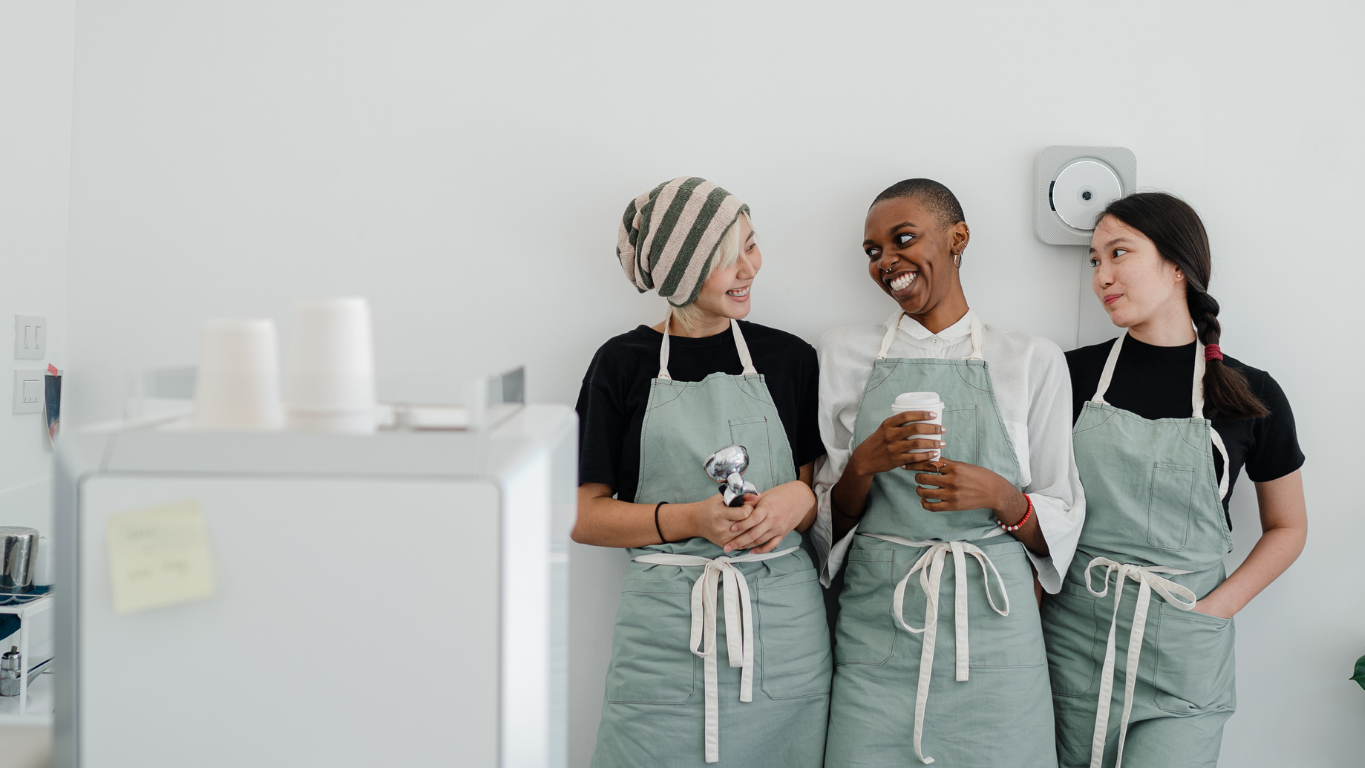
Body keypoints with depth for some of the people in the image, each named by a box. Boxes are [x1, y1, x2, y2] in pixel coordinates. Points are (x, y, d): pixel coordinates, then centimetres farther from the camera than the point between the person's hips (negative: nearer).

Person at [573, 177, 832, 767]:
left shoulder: (789, 359, 8)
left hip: (783, 629, 2)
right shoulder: (623, 363, 1)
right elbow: (585, 517, -1)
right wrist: (692, 519, -15)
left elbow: (824, 494, 14)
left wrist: (799, 499, -10)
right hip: (665, 628, -2)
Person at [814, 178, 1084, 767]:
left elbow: (1062, 523, 6)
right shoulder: (845, 354, 7)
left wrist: (1000, 496, -13)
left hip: (992, 634, 0)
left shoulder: (1033, 360, 4)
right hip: (876, 627, 1)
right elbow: (827, 520, 8)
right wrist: (865, 464, -11)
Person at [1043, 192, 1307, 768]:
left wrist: (1217, 607, -3)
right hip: (1073, 641, 1)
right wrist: (1032, 604, -5)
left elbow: (1287, 527, 10)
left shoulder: (1250, 395, 0)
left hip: (1182, 654, -1)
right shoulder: (1075, 374, 1)